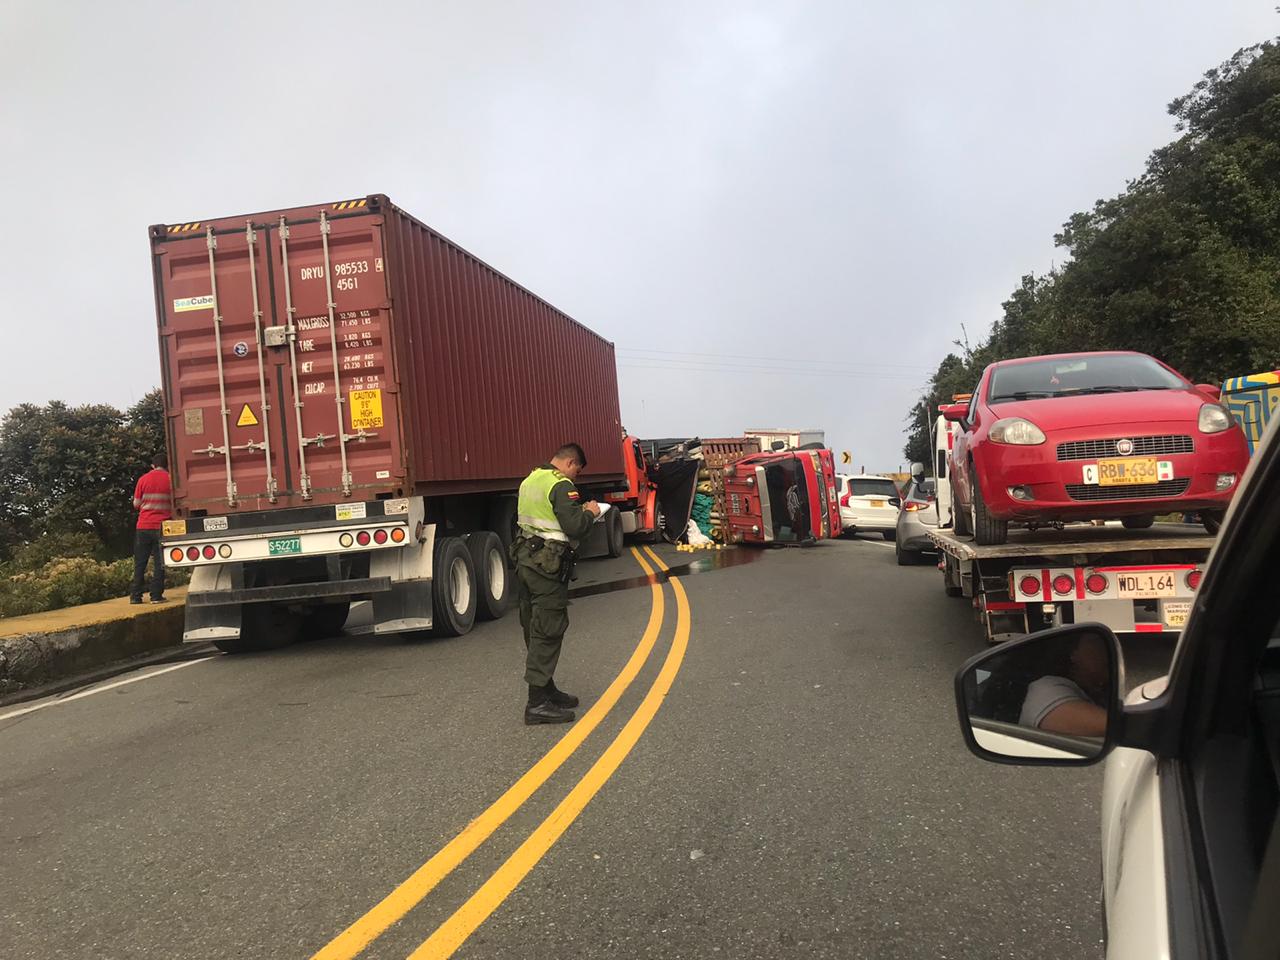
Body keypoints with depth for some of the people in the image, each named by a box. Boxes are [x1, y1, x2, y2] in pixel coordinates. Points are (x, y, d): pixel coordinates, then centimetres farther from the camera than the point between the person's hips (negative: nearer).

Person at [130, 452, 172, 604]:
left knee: (140, 563, 9)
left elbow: (136, 504, 5)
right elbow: (174, 504, 1)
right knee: (159, 563, 4)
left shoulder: (143, 479, 2)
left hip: (143, 526, 1)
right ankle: (156, 595, 0)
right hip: (162, 527, -1)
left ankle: (135, 596, 8)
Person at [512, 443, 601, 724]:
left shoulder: (530, 480, 14)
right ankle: (538, 703, -5)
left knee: (535, 629, 16)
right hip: (548, 564, -10)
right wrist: (590, 513, -2)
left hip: (525, 558, 10)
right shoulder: (561, 485, -14)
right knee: (547, 632, -6)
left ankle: (546, 689, 28)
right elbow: (575, 527, -22)